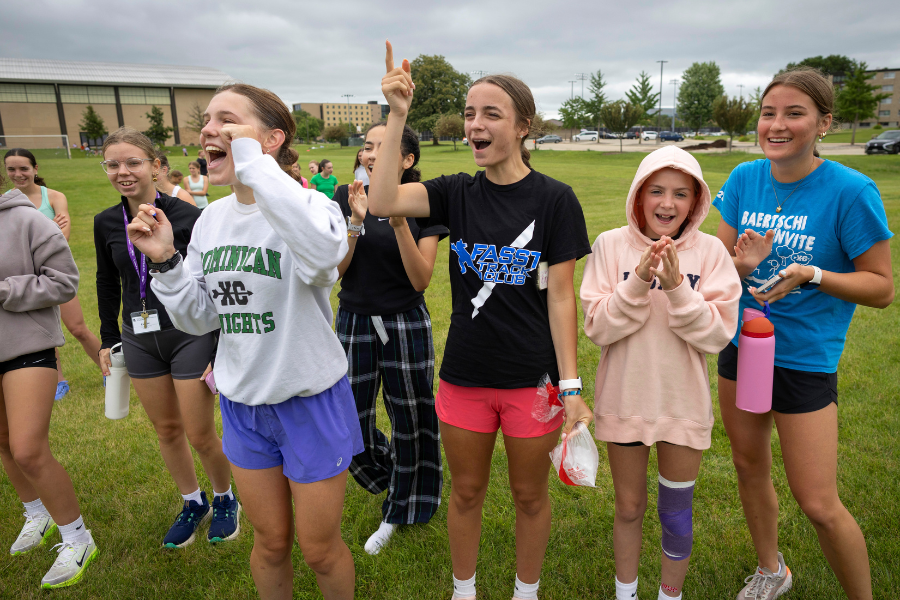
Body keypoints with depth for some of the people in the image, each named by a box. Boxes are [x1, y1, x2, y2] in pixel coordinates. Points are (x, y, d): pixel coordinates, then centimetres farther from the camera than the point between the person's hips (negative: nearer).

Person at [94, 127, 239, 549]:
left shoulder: (187, 216, -12)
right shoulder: (106, 223, 3)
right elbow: (108, 283, 15)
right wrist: (108, 339, 16)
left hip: (191, 334, -5)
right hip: (140, 340, 5)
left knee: (200, 435, 3)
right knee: (166, 429, 15)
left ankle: (225, 500, 30)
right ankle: (194, 504, 36)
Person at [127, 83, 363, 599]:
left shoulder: (308, 204, -18)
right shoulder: (212, 218, 2)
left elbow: (324, 251, -44)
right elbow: (201, 319, 6)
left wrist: (252, 161, -34)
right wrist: (165, 261, -10)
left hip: (311, 401, -5)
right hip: (242, 403, 5)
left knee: (319, 549, 14)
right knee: (270, 543, 22)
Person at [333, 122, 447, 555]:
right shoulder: (345, 198, -1)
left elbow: (421, 279, -14)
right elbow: (335, 269, -7)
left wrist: (399, 224, -25)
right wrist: (356, 221, -21)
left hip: (406, 325, -2)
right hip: (354, 323, 2)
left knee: (410, 422, 11)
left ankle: (398, 514, 35)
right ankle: (388, 474, 42)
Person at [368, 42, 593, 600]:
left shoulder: (554, 199, -8)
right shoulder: (458, 193, 0)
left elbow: (560, 297, -8)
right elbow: (383, 202, -17)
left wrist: (571, 385, -11)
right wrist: (398, 116, -20)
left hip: (532, 378, -2)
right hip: (464, 374, 3)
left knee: (530, 495, 16)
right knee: (467, 491, 19)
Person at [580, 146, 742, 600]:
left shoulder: (710, 252, -7)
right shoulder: (611, 245, -8)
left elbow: (717, 334, -13)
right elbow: (596, 327, -13)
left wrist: (676, 288, -25)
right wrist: (638, 282, -24)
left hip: (684, 404, 0)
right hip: (624, 400, 0)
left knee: (676, 516, 16)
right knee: (629, 508, 18)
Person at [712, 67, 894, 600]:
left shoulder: (851, 190, -15)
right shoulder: (744, 179, -1)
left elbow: (882, 287, -12)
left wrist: (811, 275, -27)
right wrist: (742, 264, -20)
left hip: (806, 357, -5)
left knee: (818, 504, 0)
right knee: (750, 466, 20)